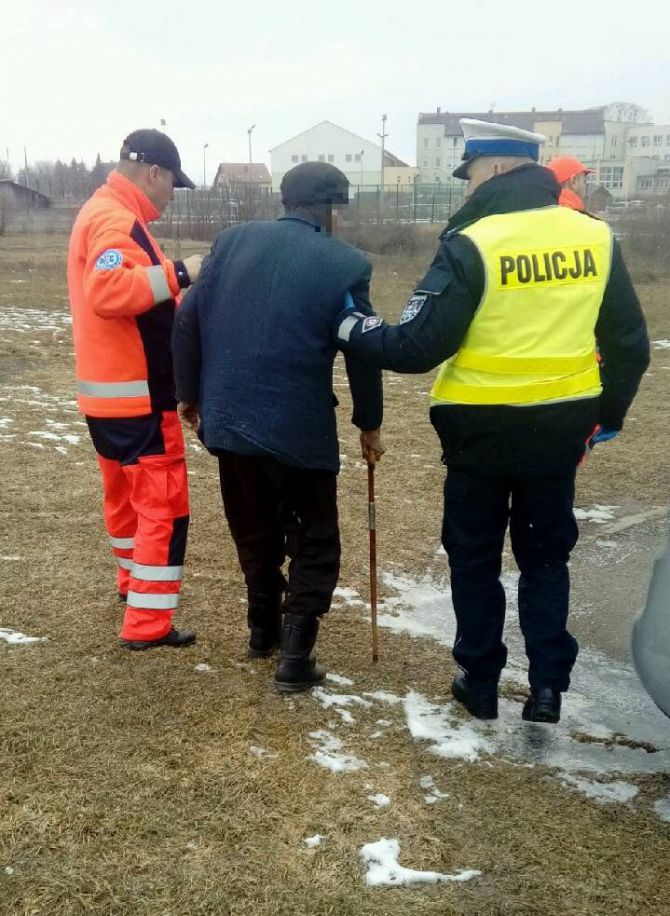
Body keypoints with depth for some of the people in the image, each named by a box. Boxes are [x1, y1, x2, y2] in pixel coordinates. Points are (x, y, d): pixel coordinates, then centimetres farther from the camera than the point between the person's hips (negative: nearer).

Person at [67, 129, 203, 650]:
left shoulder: (102, 213, 17)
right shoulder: (116, 221, -16)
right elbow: (107, 291, -32)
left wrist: (178, 294, 6)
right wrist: (178, 274, -27)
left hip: (110, 390, 11)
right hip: (135, 394, -11)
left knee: (127, 492, 24)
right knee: (163, 502, -6)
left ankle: (133, 579, 42)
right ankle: (147, 623, -3)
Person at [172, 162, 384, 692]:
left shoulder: (234, 240, 5)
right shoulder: (345, 263, -6)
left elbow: (188, 321, 4)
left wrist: (189, 393, 15)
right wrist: (370, 426, 10)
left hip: (229, 417, 5)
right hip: (300, 427, -4)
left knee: (254, 530, 22)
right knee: (314, 541, 11)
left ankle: (263, 630, 37)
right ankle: (296, 657, 6)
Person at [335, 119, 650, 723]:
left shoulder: (472, 245, -15)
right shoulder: (596, 237, 0)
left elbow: (418, 347, -16)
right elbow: (630, 344, 5)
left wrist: (349, 328, -1)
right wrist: (607, 414, 18)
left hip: (483, 429, -4)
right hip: (560, 427, 4)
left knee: (475, 557, 14)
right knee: (546, 553, 19)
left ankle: (480, 684, 23)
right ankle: (548, 684, 15)